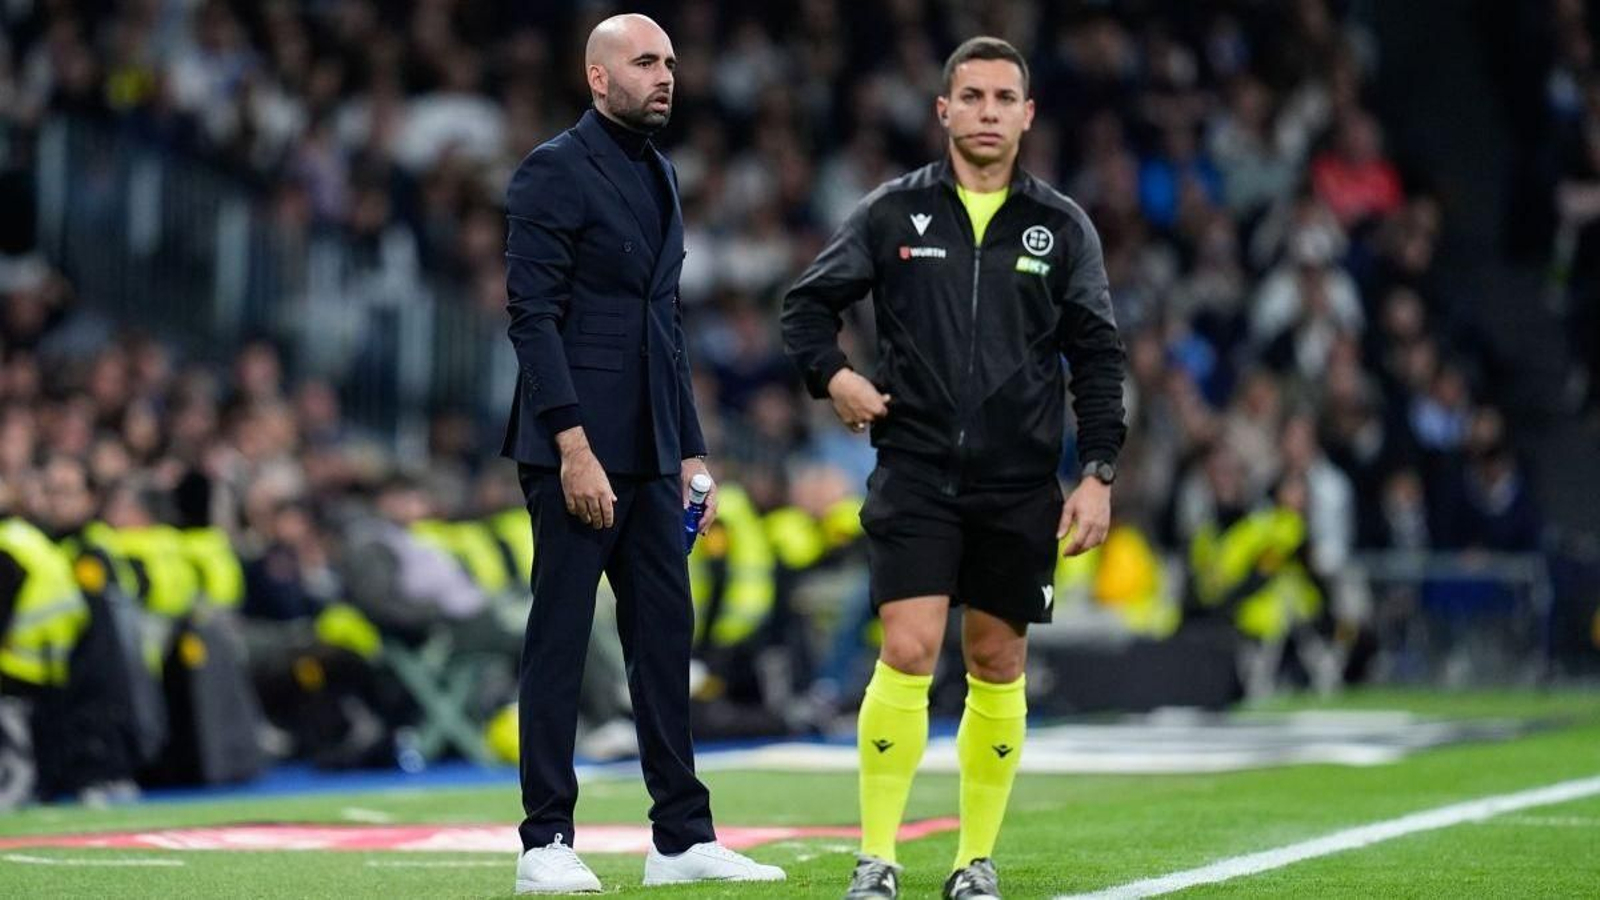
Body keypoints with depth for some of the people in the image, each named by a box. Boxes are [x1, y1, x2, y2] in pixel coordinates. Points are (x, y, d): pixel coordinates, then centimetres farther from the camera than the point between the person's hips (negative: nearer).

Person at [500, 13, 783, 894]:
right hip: (576, 447, -8)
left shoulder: (659, 176, 18)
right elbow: (531, 314, -14)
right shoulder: (555, 171, -7)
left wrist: (690, 451, 17)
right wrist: (572, 446, -20)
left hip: (649, 455, 8)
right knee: (560, 639, -4)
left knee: (665, 634, 7)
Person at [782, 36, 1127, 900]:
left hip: (1019, 484, 2)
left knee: (997, 667, 6)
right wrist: (833, 375, -8)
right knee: (908, 653, -13)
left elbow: (1097, 357, 6)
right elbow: (808, 303, 11)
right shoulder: (892, 212, 3)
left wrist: (1097, 474, -1)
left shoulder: (1062, 228, 5)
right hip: (916, 470, -2)